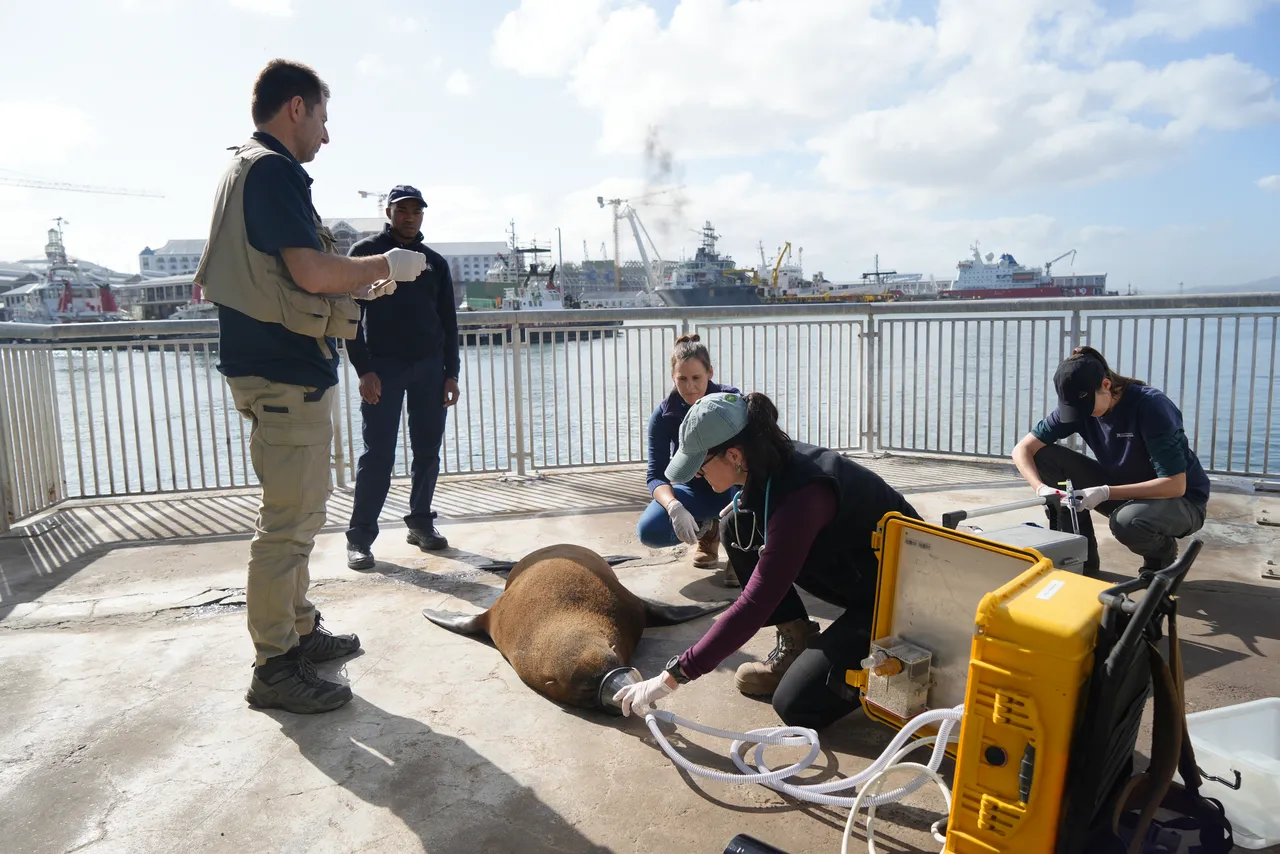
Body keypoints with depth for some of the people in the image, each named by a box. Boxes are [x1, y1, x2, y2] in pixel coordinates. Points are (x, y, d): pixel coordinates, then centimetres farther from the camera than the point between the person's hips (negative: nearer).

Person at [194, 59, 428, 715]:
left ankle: (298, 628, 31)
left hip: (283, 370, 11)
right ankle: (275, 667, 5)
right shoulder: (274, 169, -12)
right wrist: (384, 266, -8)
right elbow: (312, 271, -23)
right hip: (287, 372, -11)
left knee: (297, 513, 19)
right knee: (288, 521, -4)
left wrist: (359, 285, 20)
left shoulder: (247, 168, 20)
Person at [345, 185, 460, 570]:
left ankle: (420, 522, 19)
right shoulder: (365, 253, 3)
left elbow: (448, 321, 13)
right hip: (383, 366, -4)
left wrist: (451, 373, 6)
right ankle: (360, 536, 3)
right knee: (378, 455, -5)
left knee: (427, 450, 6)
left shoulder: (435, 262, 14)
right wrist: (364, 370, -12)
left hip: (430, 366, 4)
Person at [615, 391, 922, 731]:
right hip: (847, 572, 8)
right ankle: (796, 643, 5)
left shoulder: (799, 496, -34)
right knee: (738, 529, -5)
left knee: (796, 705, -16)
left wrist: (671, 677, -30)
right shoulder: (774, 464, -9)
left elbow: (754, 606, -34)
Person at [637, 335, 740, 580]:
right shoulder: (663, 414, -16)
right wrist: (675, 508, -42)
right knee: (648, 531, -25)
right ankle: (706, 528, 7)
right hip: (695, 491, 2)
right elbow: (656, 476, -20)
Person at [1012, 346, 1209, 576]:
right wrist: (1041, 488, -31)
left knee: (1127, 521, -40)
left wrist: (1106, 493, -35)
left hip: (1181, 499, -5)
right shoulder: (1076, 404, -11)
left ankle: (1162, 552, -1)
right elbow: (1023, 450, -13)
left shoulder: (1150, 406, -26)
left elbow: (1175, 484, -28)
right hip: (1123, 491, 5)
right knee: (1045, 456, -15)